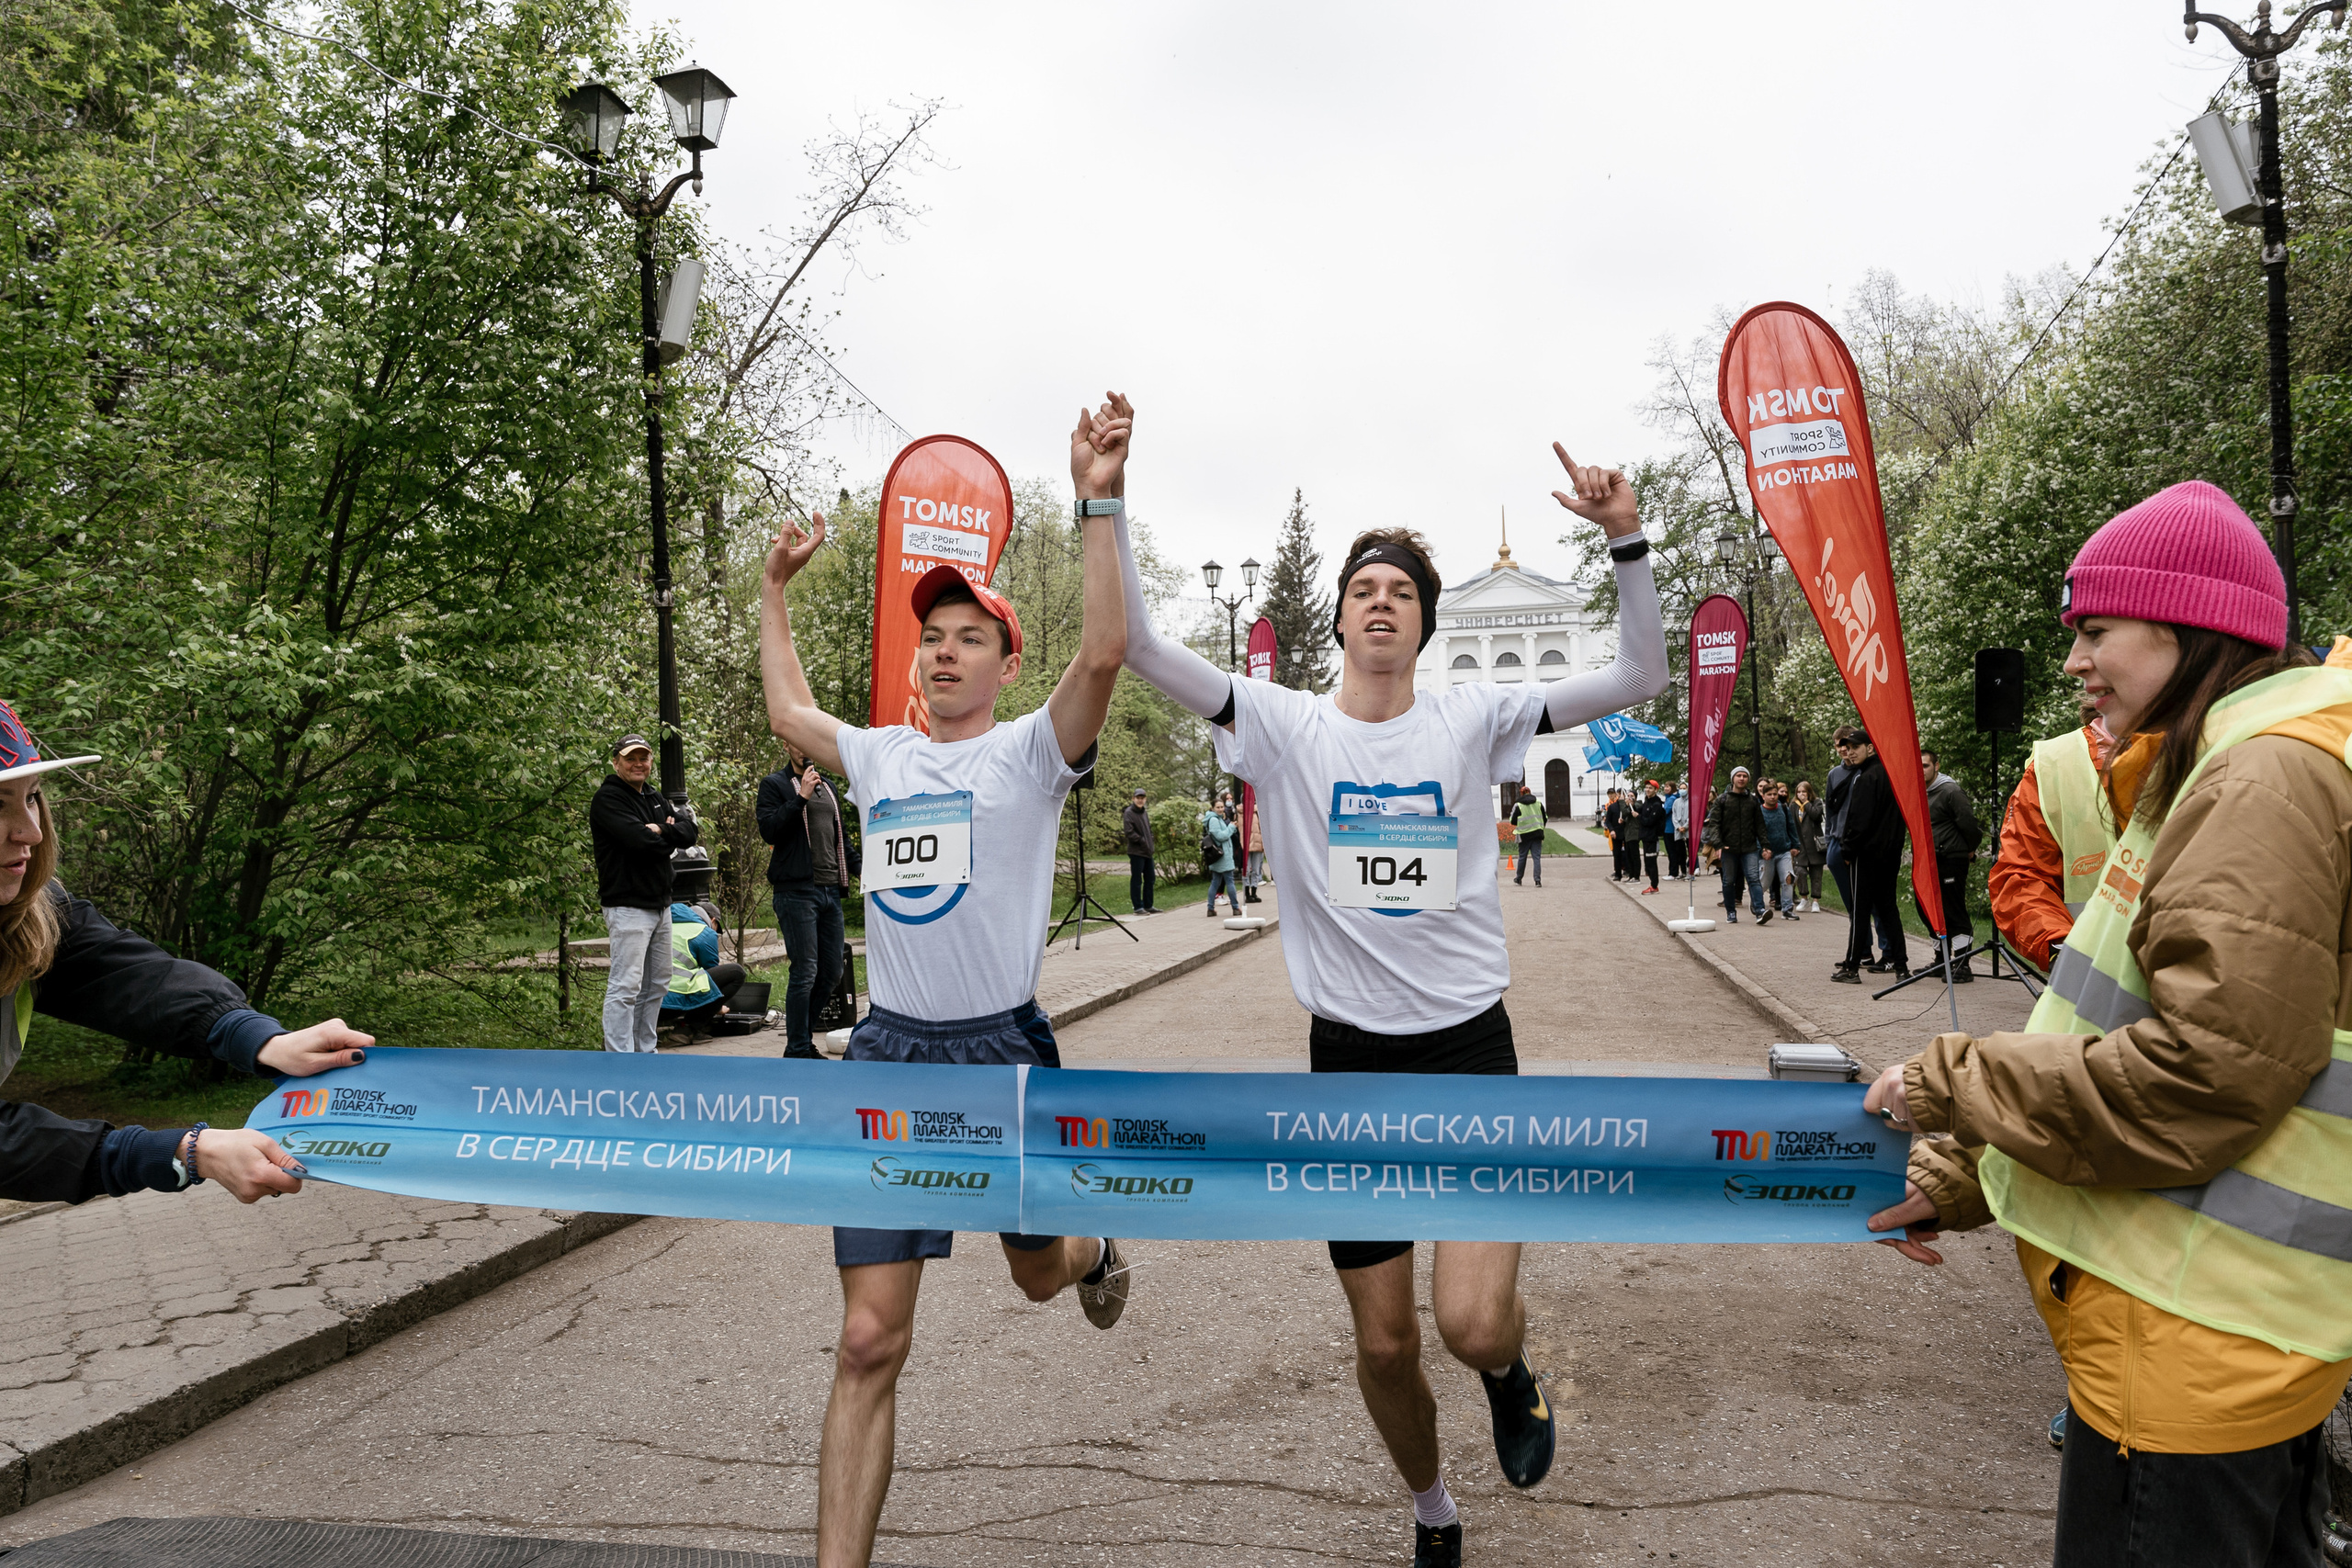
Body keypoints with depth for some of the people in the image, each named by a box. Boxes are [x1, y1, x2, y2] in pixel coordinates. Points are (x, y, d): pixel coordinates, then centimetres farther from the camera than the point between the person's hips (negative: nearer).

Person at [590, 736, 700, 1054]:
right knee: (625, 986, -11)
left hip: (660, 904, 9)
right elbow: (639, 839, -23)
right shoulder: (608, 798, -8)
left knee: (657, 984, 15)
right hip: (628, 905, -9)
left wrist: (661, 830, -14)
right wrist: (669, 838, -4)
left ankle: (645, 1053, 25)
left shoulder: (655, 797, 17)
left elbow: (690, 831, 4)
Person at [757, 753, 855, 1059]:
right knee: (804, 973, -7)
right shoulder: (774, 785, 0)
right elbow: (769, 830, -14)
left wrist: (859, 868, 14)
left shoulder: (827, 787, 20)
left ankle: (805, 1039, 22)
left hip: (830, 891, 7)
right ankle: (798, 1051, 3)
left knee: (831, 973, 8)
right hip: (796, 892, -7)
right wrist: (801, 796, -16)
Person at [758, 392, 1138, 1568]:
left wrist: (1097, 501, -29)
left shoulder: (1028, 752, -5)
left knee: (1035, 1275, 22)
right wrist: (776, 589, 29)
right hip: (888, 1054, 3)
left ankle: (1092, 1251, 59)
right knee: (868, 1343, -2)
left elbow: (1103, 654, -24)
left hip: (1002, 1050, -3)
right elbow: (785, 710, 28)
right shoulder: (879, 754, 9)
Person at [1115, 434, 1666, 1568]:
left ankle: (1510, 1371, 23)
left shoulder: (1471, 719, -1)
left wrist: (1627, 544, -18)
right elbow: (1137, 650, -11)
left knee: (1471, 1323, -16)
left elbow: (1640, 679, -6)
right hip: (1350, 1059, 1)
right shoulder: (1285, 726, -2)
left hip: (1471, 1048, -1)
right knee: (1384, 1343, 11)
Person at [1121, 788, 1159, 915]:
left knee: (1150, 879, 11)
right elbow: (1128, 833, -17)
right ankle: (1138, 907, 2)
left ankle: (1148, 905, 20)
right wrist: (1142, 841, -16)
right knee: (1137, 880, -3)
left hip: (1148, 852, 8)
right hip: (1136, 852, -8)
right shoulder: (1128, 813, -9)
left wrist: (1152, 845, 9)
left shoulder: (1144, 812, 15)